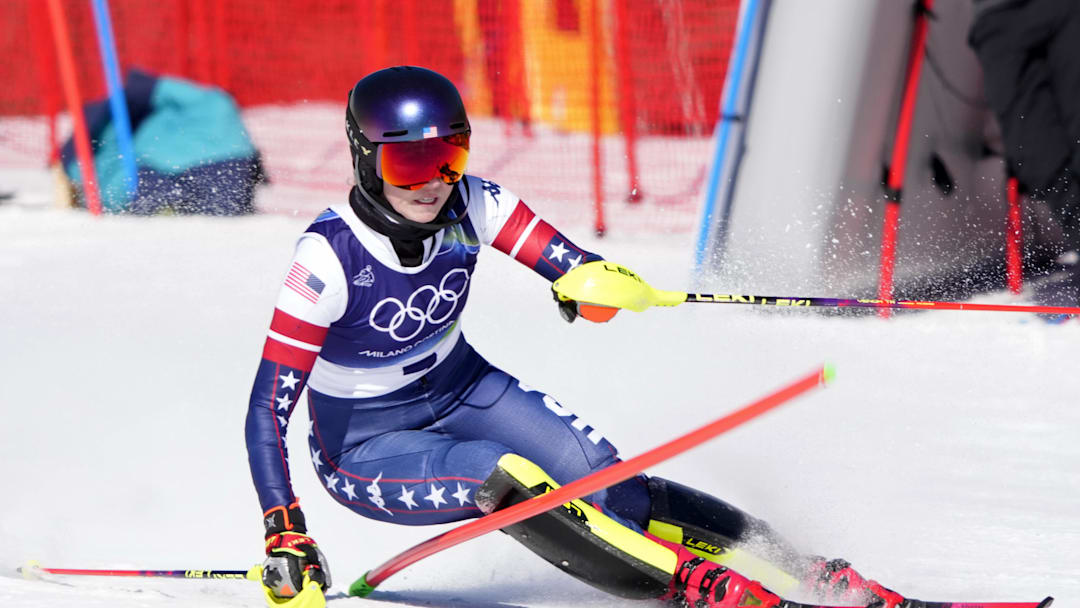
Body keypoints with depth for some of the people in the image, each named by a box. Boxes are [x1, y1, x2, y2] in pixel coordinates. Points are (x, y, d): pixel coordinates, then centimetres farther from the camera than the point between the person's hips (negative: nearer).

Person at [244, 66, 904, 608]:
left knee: (601, 482, -17)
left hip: (462, 390, 4)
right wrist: (285, 538, -34)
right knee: (509, 480, -31)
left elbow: (574, 268, -14)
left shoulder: (469, 206, -17)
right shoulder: (330, 256, -28)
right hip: (366, 448, -4)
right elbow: (268, 412, -27)